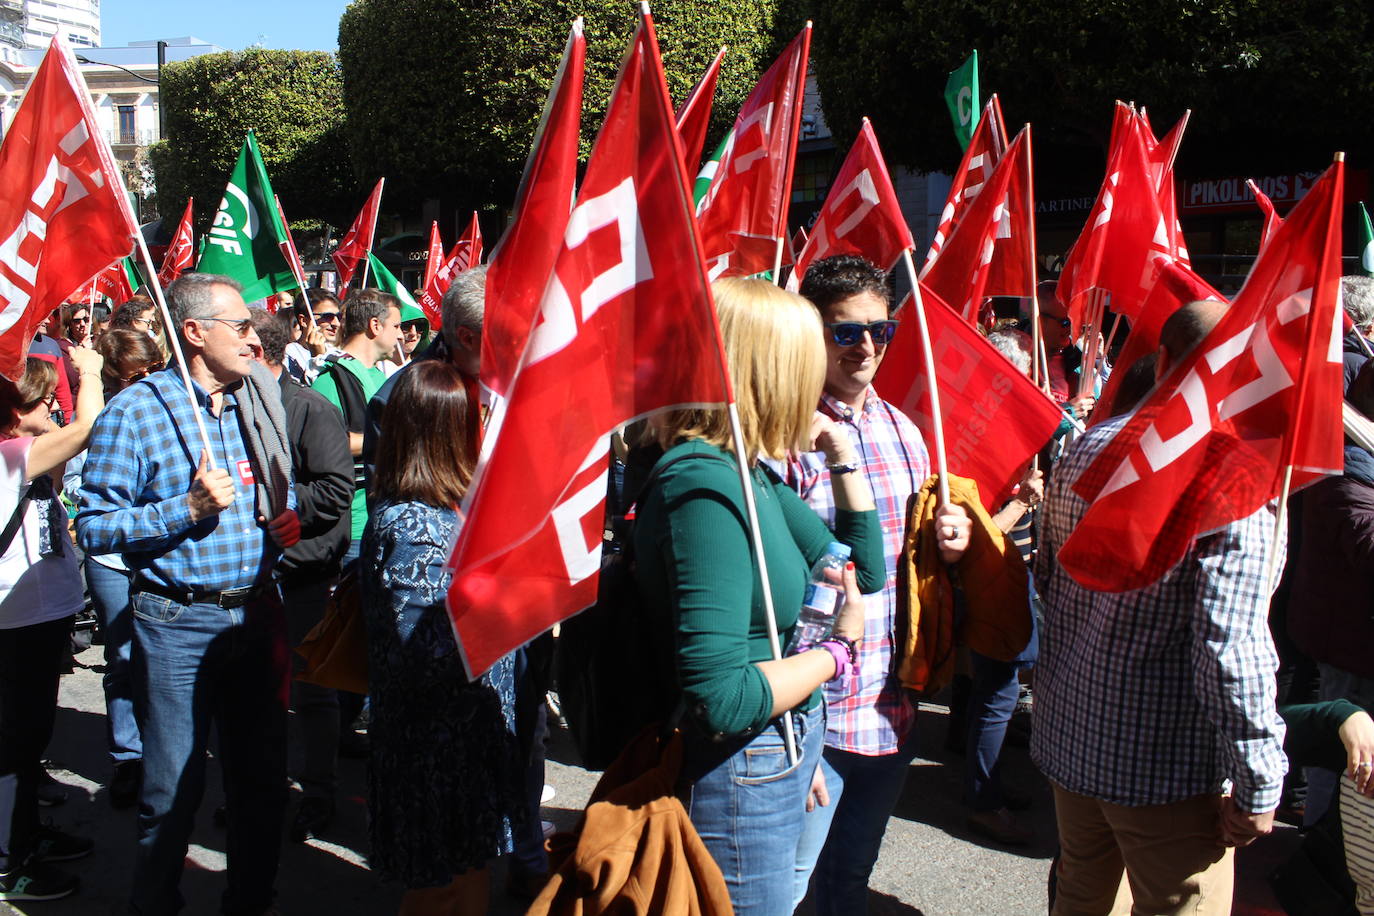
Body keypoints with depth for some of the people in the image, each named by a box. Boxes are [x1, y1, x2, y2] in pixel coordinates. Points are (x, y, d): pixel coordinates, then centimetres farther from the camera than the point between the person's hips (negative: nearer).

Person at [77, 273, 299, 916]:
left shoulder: (258, 403, 8)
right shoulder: (136, 412, -10)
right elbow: (93, 527, -13)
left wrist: (285, 519, 2)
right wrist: (188, 508, -22)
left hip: (257, 614, 6)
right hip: (178, 622, -5)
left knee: (263, 778, 15)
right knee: (174, 790, 4)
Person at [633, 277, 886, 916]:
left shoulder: (750, 473, 4)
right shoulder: (704, 486, -26)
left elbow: (864, 571, 15)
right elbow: (721, 697, -30)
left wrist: (842, 454, 6)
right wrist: (836, 653, -16)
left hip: (778, 760, 10)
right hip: (737, 782, -10)